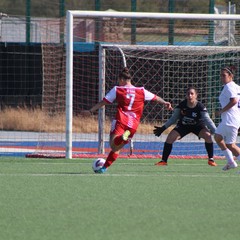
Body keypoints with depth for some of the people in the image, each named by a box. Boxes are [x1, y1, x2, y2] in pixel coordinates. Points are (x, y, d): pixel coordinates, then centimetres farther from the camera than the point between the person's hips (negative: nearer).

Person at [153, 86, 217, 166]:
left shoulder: (200, 107, -26)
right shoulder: (182, 105, -20)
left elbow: (207, 119, -28)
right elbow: (174, 118, -8)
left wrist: (215, 131, -38)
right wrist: (163, 128, -11)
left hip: (197, 125, -2)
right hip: (183, 126, 2)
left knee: (208, 135, -27)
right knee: (170, 137, -17)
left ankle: (211, 160, -11)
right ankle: (163, 161, -1)